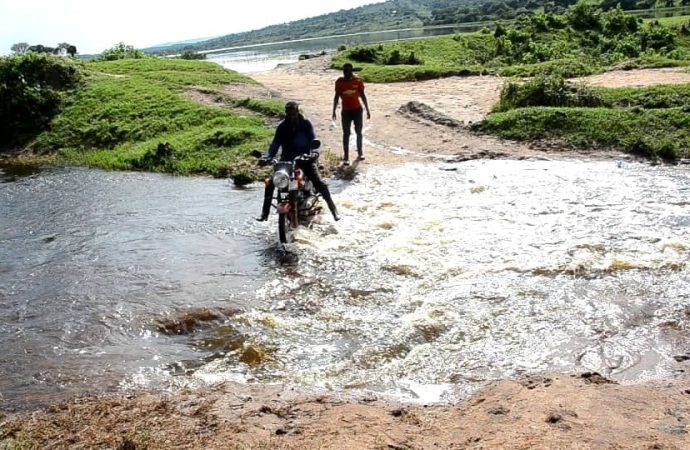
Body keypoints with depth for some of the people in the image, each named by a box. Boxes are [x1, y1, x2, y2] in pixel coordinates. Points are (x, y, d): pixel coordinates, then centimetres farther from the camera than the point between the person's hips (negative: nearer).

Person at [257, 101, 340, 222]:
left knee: (319, 183, -16)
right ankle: (265, 212, 3)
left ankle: (333, 209, -6)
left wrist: (314, 152, -37)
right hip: (287, 159, 2)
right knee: (270, 183, -10)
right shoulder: (282, 127, 0)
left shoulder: (306, 124, -4)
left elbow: (313, 139, -15)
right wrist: (268, 156, -28)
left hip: (305, 158, -2)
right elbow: (276, 143, -10)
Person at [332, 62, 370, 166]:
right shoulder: (339, 82, -6)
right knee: (346, 134, -2)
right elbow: (337, 97, 3)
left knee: (359, 132, 9)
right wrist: (334, 111, 1)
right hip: (346, 110, 0)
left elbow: (362, 95, 1)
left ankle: (360, 153, 24)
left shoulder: (358, 80, -6)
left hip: (357, 109, 0)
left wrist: (367, 110, 3)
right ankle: (346, 157, 0)